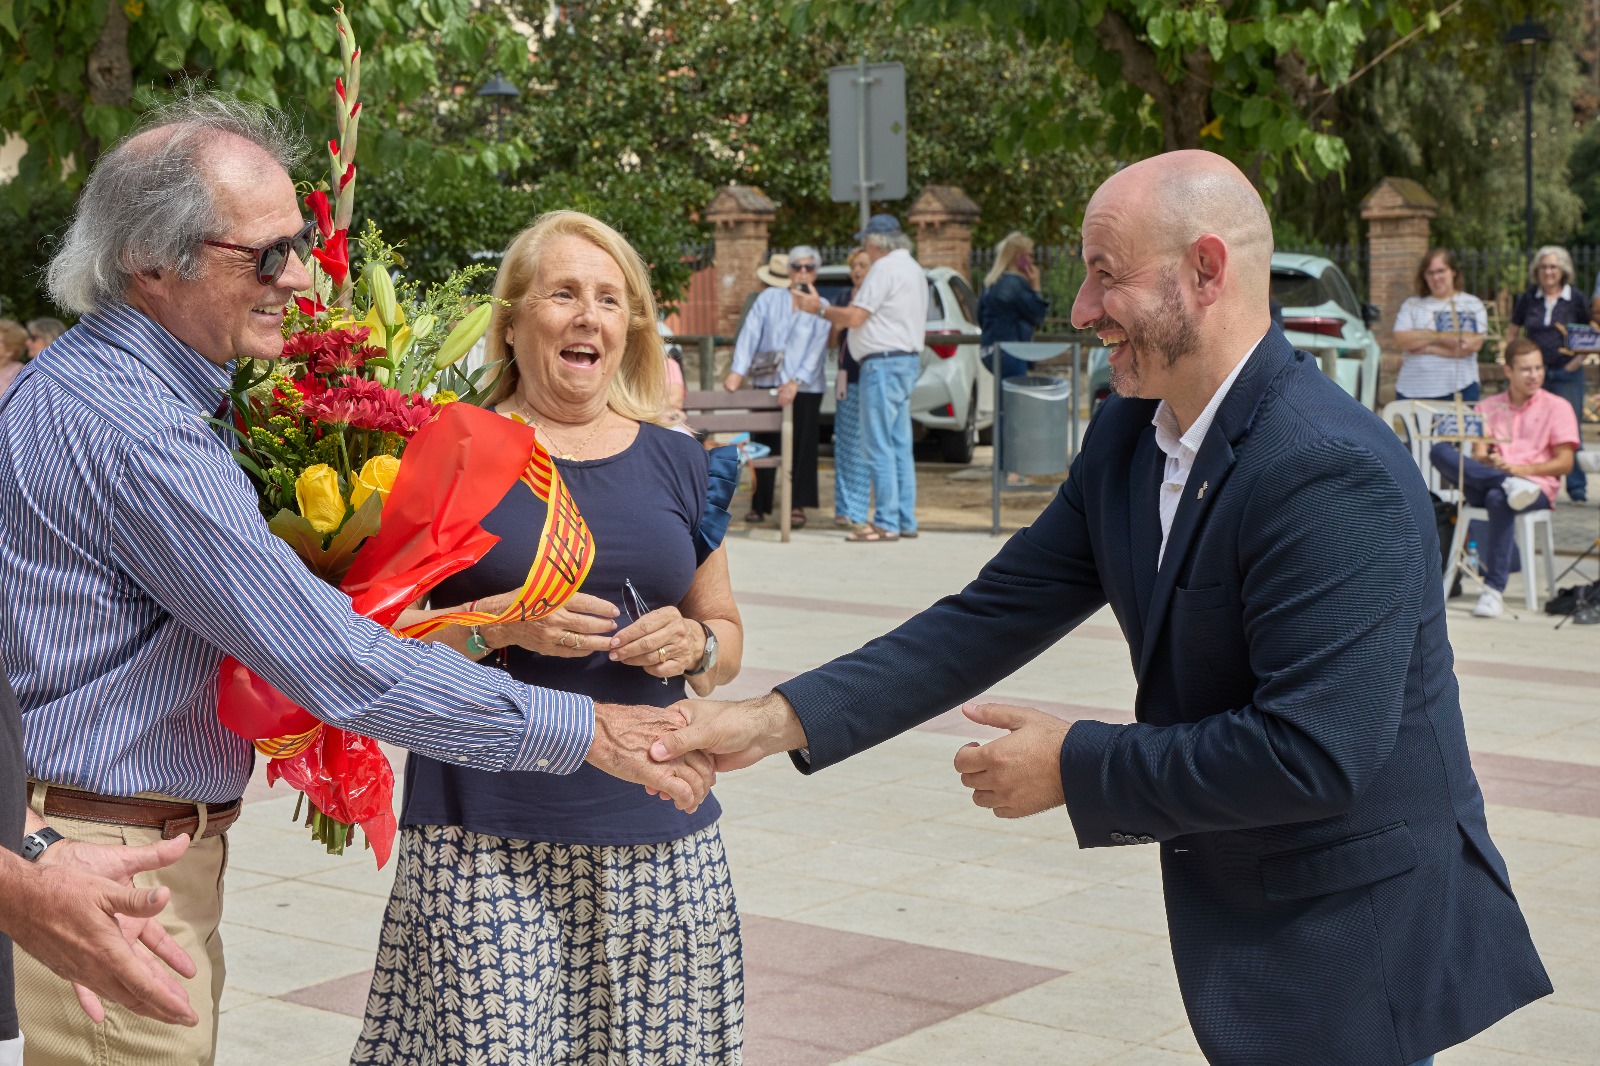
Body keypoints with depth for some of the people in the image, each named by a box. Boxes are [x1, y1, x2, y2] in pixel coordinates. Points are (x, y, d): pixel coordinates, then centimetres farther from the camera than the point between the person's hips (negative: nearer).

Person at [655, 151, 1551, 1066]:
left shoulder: (1334, 474, -26)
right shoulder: (1129, 439, 1)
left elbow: (1315, 750, -29)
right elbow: (997, 615, 2)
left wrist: (1076, 768, -18)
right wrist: (781, 720, -7)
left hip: (1357, 944, -8)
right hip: (1239, 921, 8)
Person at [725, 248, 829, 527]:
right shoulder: (769, 299, 5)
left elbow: (817, 350, -7)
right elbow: (750, 333, -3)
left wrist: (796, 383, -19)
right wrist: (737, 371, -15)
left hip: (804, 389, -1)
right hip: (767, 383, 1)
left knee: (801, 447, -1)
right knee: (763, 445, 4)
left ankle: (798, 506, 6)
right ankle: (759, 505, 12)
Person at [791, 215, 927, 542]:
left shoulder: (885, 269, -13)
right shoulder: (912, 268, 19)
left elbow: (854, 318, -16)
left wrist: (818, 308, 0)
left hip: (884, 363, -10)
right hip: (907, 360, 10)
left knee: (879, 446, -8)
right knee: (899, 446, 12)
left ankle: (886, 523, -8)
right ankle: (906, 521, 14)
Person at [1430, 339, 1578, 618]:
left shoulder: (1557, 407, 9)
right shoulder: (1489, 407, 18)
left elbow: (1564, 463, 0)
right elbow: (1478, 455, 6)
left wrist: (1522, 469, -15)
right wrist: (1491, 463, -19)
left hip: (1537, 485, -3)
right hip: (1486, 483, 3)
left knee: (1498, 499, -41)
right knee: (1440, 451, -23)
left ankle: (1494, 590, -42)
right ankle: (1508, 484, -39)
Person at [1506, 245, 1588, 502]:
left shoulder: (1576, 300, 0)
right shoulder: (1527, 299, 5)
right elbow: (1512, 332, 16)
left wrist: (1579, 358, -4)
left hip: (1566, 373, -2)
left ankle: (1577, 488, 6)